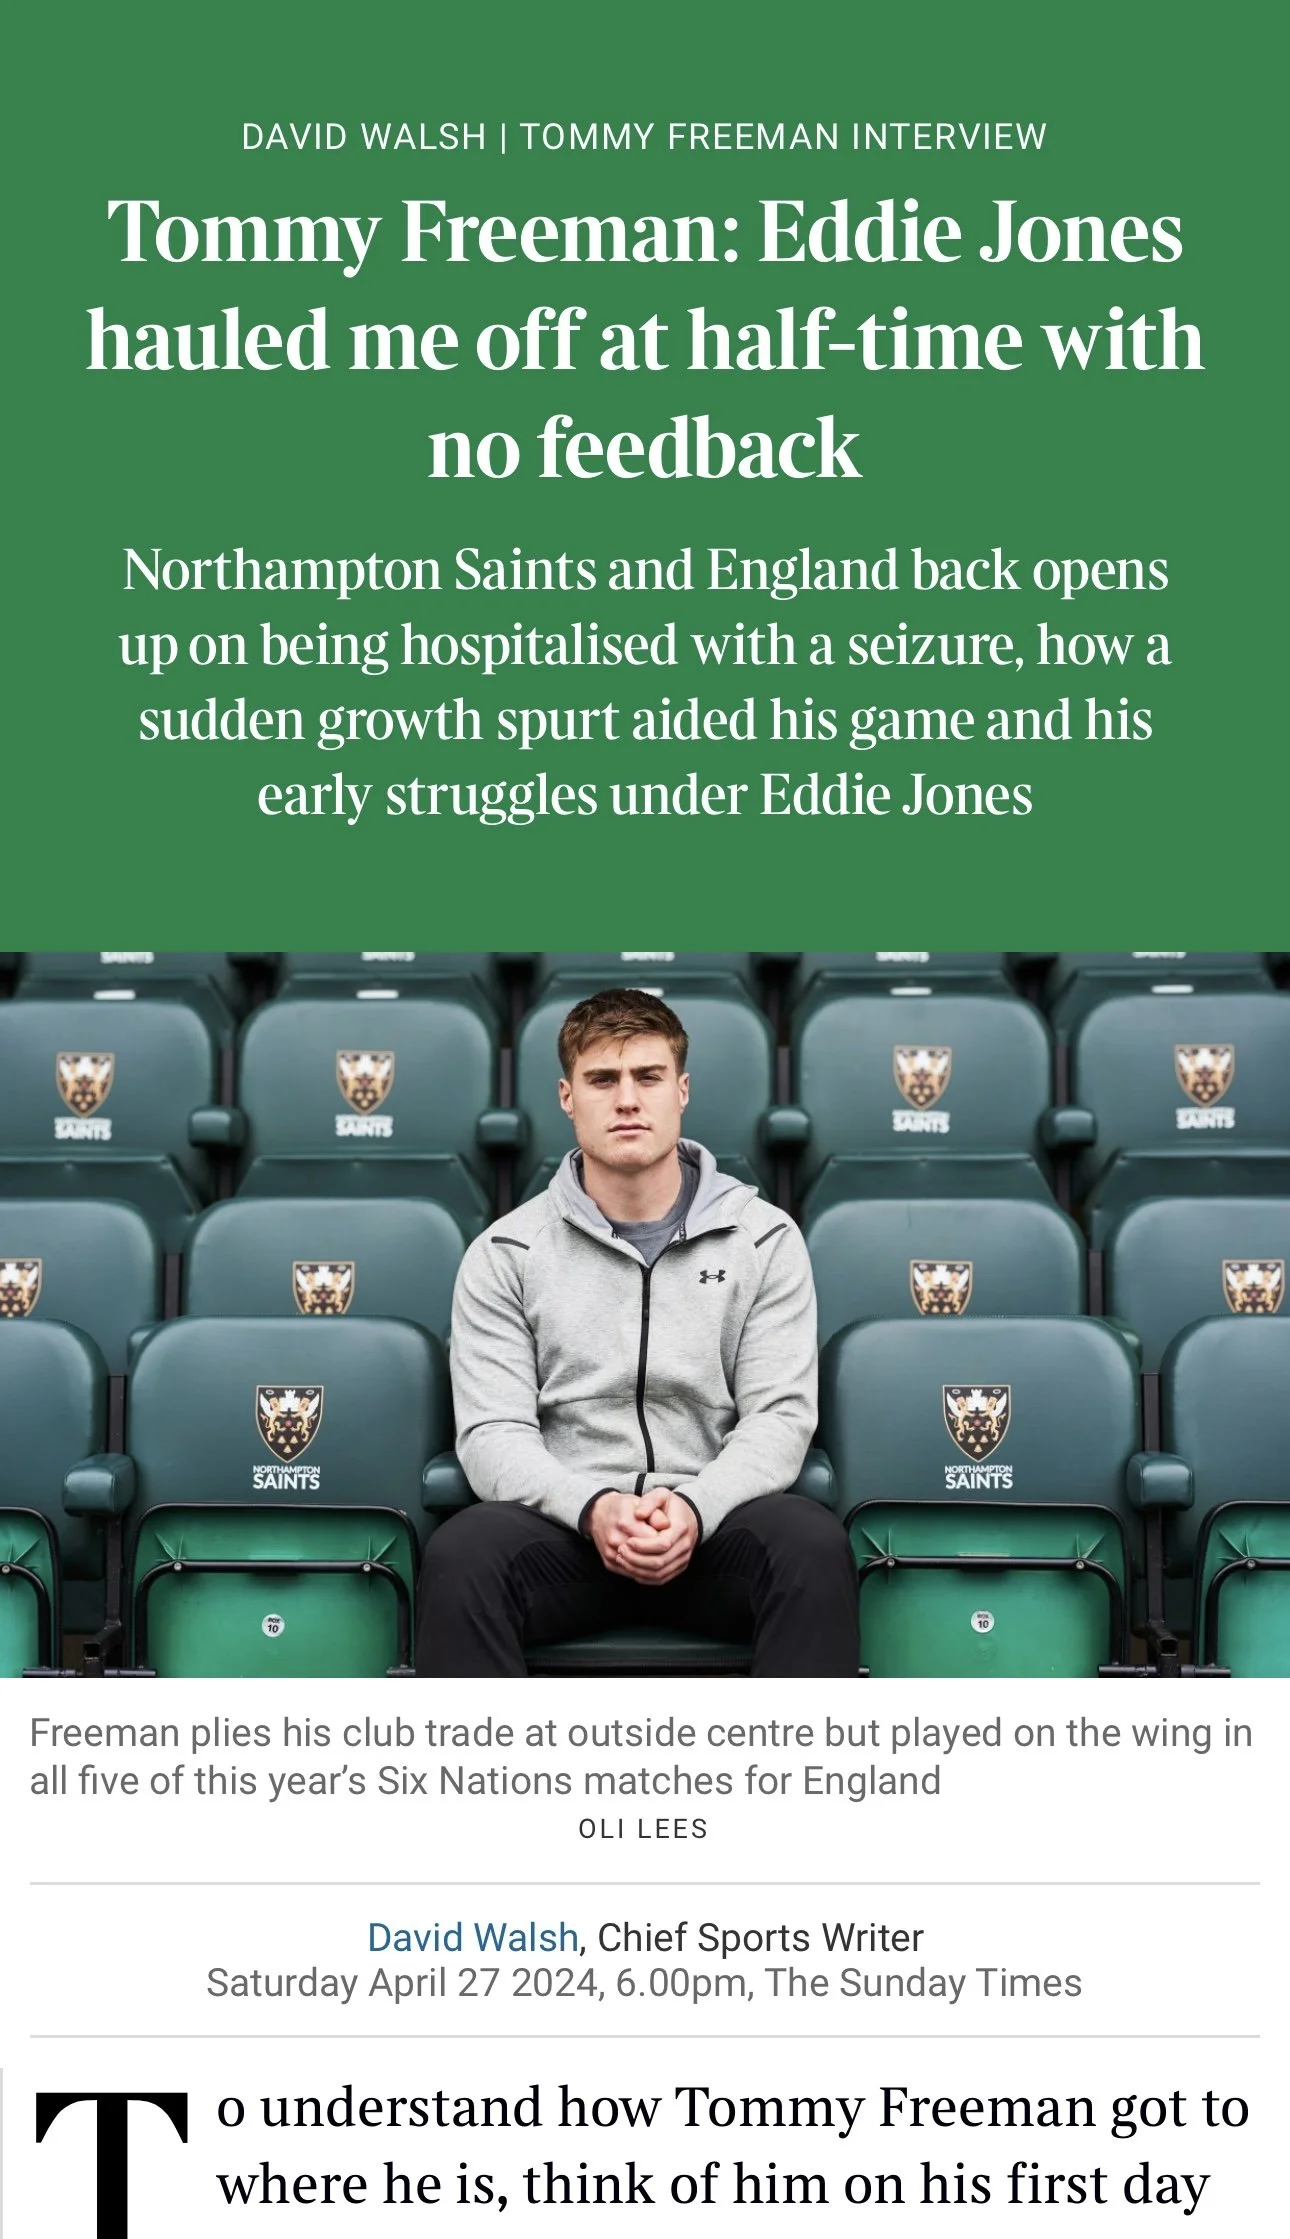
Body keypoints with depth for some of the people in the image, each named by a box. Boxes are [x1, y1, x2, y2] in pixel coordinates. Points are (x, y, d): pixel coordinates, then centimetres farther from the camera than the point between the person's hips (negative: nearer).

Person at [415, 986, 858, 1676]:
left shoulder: (763, 1237, 8)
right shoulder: (505, 1254, 7)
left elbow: (780, 1414, 1)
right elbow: (492, 1431, -1)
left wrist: (695, 1508, -19)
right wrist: (592, 1509, -22)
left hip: (713, 1519, 0)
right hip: (566, 1522, 0)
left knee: (813, 1542, -34)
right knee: (460, 1552, -33)